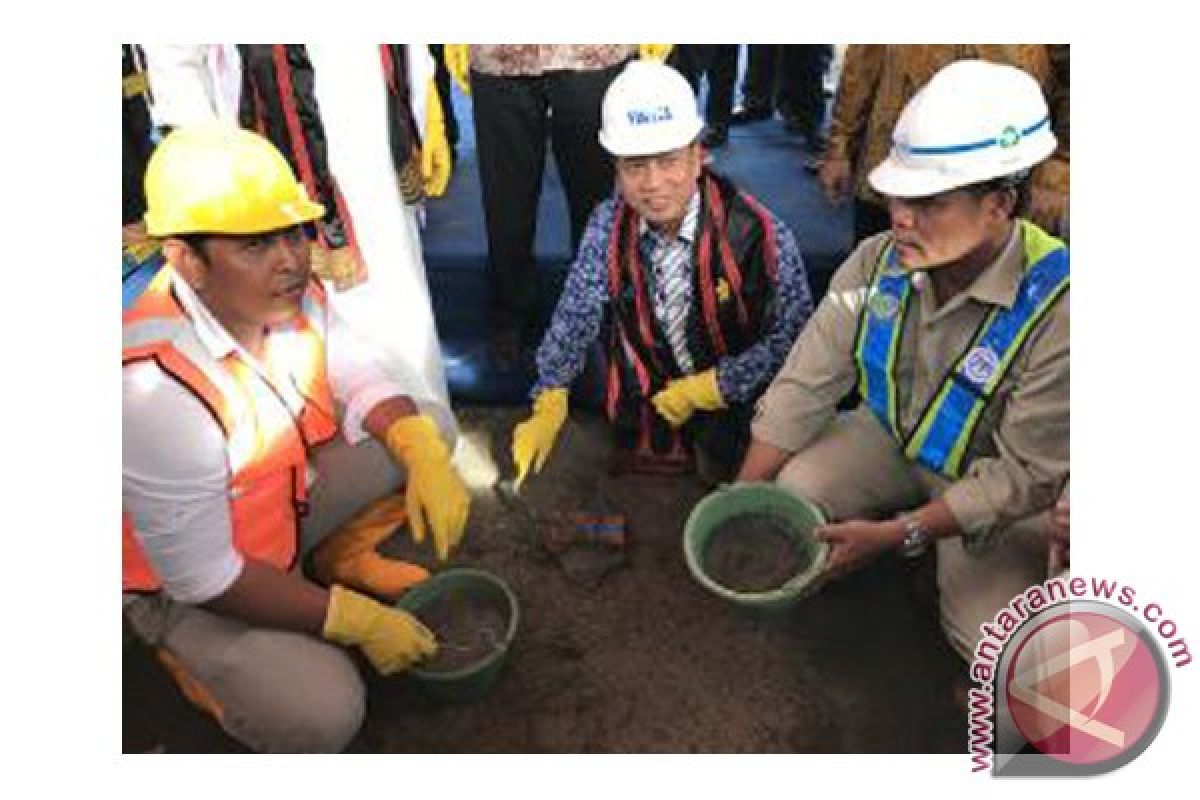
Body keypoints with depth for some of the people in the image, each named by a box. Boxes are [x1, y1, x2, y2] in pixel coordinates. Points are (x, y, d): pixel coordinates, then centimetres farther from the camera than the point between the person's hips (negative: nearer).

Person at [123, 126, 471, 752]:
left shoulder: (293, 295, -16)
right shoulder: (154, 388, -36)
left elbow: (364, 377, -5)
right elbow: (202, 576, -29)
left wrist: (423, 455, -27)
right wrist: (360, 622, -24)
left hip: (291, 496, 6)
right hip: (189, 587, -6)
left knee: (430, 423, -7)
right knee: (322, 717, -24)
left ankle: (339, 554, 14)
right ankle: (193, 653, 7)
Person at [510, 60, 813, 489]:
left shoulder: (759, 234, -24)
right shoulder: (608, 224, -10)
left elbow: (791, 336, -17)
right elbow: (575, 317, -8)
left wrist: (706, 388, -20)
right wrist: (549, 405, -21)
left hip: (735, 402, -3)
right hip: (647, 403, 3)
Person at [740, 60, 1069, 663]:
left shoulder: (1057, 310, -32)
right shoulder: (877, 263, -19)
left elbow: (1026, 475, -26)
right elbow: (806, 386, -16)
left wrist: (896, 535, -31)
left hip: (994, 481, -3)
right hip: (891, 436, 3)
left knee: (988, 637, -15)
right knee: (794, 493, -19)